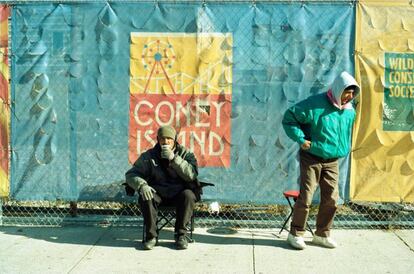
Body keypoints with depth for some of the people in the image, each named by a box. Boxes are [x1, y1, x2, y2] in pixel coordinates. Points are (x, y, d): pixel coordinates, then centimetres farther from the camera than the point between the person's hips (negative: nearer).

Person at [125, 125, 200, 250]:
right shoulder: (149, 155, 5)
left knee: (188, 195, -33)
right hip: (158, 193, 1)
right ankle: (151, 235, -17)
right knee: (144, 197, -30)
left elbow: (191, 175, -15)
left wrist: (173, 158, -24)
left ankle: (181, 234, -18)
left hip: (179, 193, -1)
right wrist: (142, 185, -22)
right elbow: (131, 174, 0)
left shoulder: (185, 153, 2)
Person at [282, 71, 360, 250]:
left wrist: (344, 149, 14)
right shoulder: (315, 104, -15)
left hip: (332, 161, 6)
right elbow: (289, 118, -10)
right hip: (311, 159, -6)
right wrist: (301, 140, -15)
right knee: (305, 197, -5)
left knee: (331, 199, 6)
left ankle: (322, 235, 23)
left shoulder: (350, 111, 5)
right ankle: (295, 234, 11)